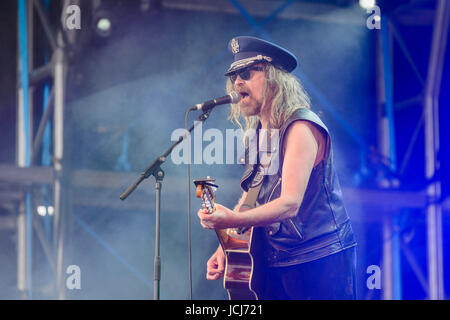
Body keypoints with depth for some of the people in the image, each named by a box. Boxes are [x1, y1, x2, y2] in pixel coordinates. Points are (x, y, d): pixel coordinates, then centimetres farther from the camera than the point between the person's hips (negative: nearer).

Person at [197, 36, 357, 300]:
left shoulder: (300, 128, -15)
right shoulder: (258, 133, 11)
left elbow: (290, 204, -25)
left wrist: (233, 220, -38)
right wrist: (225, 249, 2)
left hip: (321, 261, -7)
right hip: (277, 264, 8)